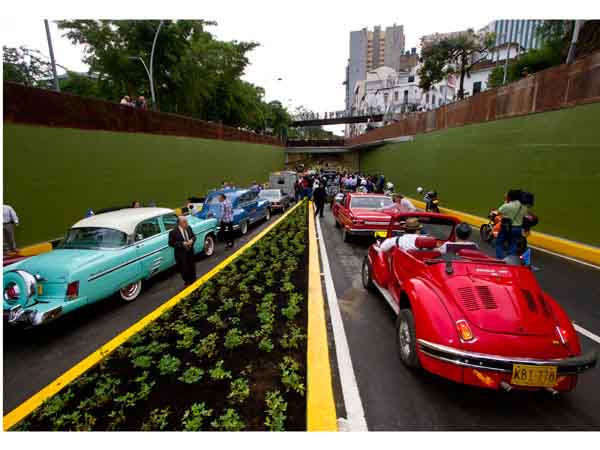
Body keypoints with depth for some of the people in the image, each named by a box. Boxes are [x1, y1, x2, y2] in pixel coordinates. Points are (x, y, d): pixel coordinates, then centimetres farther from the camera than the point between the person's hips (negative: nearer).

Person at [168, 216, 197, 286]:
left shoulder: (188, 228, -4)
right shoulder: (173, 232, -20)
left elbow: (194, 236, 7)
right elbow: (171, 243, -17)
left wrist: (192, 240, -16)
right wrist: (182, 243, -26)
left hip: (190, 252, 5)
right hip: (181, 254, -5)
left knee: (192, 267, 19)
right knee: (184, 269, 9)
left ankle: (193, 281, 39)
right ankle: (187, 283, 30)